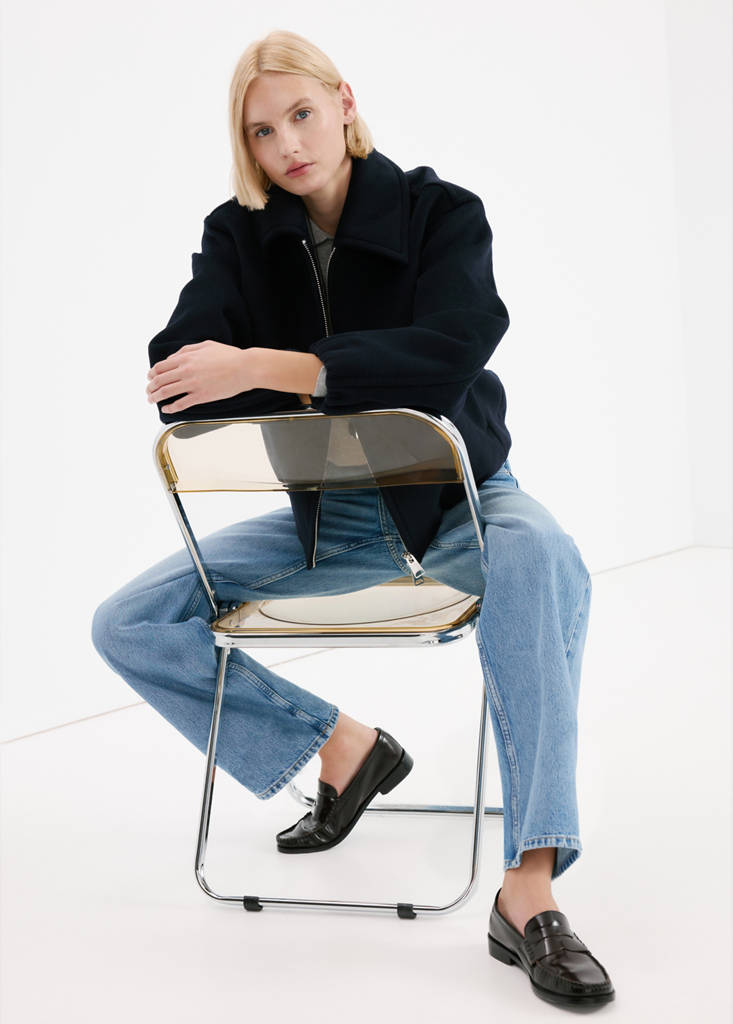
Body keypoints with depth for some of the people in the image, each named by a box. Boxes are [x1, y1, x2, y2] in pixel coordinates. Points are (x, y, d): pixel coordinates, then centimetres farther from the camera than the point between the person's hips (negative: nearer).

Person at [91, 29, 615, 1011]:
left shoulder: (441, 212, -11)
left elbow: (448, 355, -30)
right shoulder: (238, 237, -1)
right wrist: (334, 382, -27)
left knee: (540, 559, -40)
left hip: (454, 503, -3)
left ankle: (530, 892, -42)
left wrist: (266, 367, -37)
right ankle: (344, 744, 2)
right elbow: (177, 382, -16)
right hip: (323, 519, 4)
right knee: (127, 626, -9)